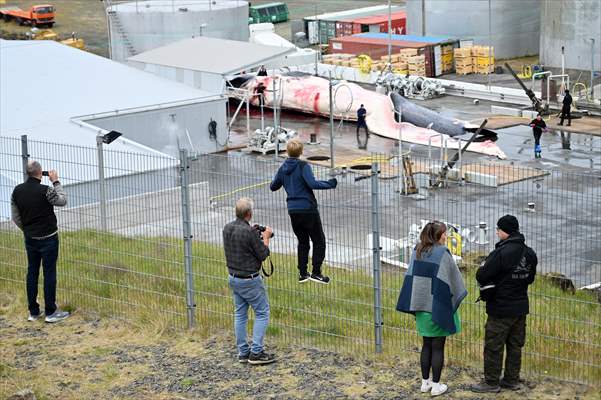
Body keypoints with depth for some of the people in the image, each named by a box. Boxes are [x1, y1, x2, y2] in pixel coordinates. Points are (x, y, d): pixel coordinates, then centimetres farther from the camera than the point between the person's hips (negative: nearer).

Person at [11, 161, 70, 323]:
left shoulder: (17, 191, -1)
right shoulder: (45, 190, -19)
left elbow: (15, 217, 6)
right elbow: (62, 201, -3)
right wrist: (55, 182, 3)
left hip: (30, 238, 6)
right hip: (48, 238, -6)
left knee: (32, 273, 12)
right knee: (49, 273, 1)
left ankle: (33, 312, 16)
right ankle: (50, 312, 5)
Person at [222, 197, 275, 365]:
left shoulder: (227, 228, -1)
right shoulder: (249, 232, -24)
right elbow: (263, 255, -15)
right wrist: (266, 237, -1)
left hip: (234, 278, 8)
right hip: (250, 280, -8)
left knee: (240, 314, 14)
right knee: (262, 313, 3)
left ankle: (243, 352, 17)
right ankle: (256, 352, -1)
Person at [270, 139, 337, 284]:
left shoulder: (283, 169, 7)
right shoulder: (303, 166, -11)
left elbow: (273, 187, 19)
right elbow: (313, 184, -24)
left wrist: (279, 180, 38)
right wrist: (330, 183, -15)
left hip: (293, 211, 6)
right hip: (308, 209, -6)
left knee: (302, 241, 17)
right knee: (319, 241, 4)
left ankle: (302, 273, 15)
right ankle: (316, 272, -2)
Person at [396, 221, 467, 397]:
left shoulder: (417, 252, 2)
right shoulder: (443, 253, -15)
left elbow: (410, 278, 4)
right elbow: (452, 279, -12)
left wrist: (414, 305, 9)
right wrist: (457, 296, 5)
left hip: (422, 306, 5)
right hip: (439, 307, -5)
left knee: (427, 344, 16)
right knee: (438, 346, 3)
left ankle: (425, 382, 21)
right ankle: (436, 385, 7)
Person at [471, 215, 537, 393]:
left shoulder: (500, 253, -21)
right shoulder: (530, 253, 3)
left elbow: (482, 277, -18)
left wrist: (482, 268, 3)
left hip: (500, 309, -7)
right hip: (521, 308, 7)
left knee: (493, 346, 3)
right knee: (515, 345, 15)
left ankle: (492, 382, 9)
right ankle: (512, 380, 23)